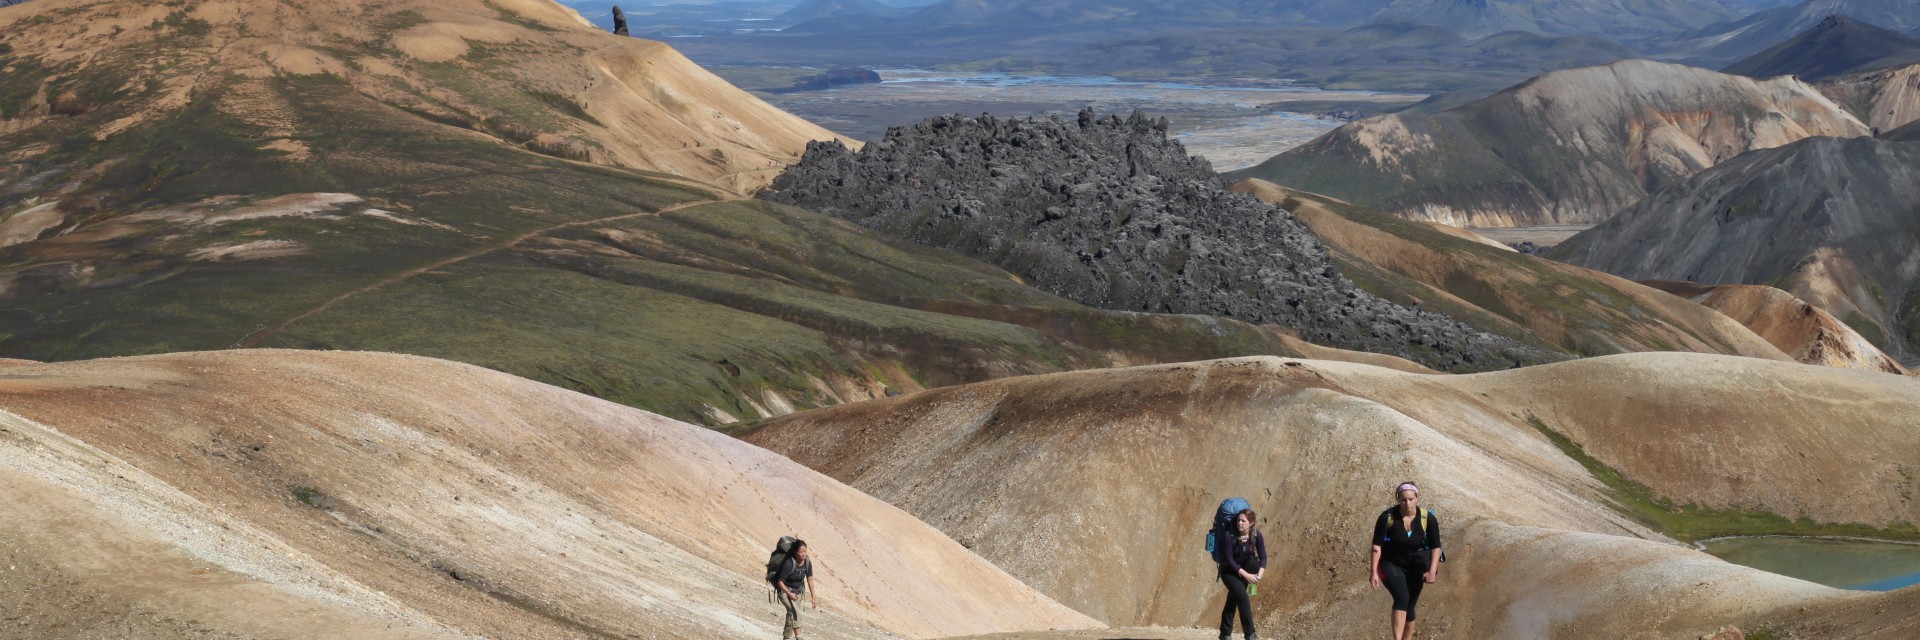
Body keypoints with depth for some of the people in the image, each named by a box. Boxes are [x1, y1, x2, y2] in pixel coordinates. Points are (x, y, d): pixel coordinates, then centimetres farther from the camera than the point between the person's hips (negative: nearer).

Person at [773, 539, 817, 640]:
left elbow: (810, 579, 0)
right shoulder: (789, 563, -29)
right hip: (785, 590, -6)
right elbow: (780, 581, -22)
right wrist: (789, 594, -33)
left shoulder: (807, 562, -12)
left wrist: (813, 597, 1)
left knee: (791, 614, 16)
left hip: (798, 590, 6)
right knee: (795, 611, -25)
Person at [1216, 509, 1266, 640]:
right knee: (1242, 597, -21)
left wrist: (1259, 574, -31)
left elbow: (1263, 557, -14)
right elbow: (1229, 560, -24)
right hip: (1229, 570, -4)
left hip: (1245, 567, 4)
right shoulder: (1230, 535, -27)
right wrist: (1246, 575, -31)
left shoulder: (1256, 535, -17)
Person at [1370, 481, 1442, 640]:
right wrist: (1374, 572, -21)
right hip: (1391, 565, -3)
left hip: (1413, 567, 3)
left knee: (1409, 606, 7)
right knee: (1402, 598, -26)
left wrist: (1432, 571, -22)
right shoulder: (1387, 517, -19)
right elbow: (1377, 546, -16)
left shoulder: (1428, 519, -14)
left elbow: (1436, 547, -10)